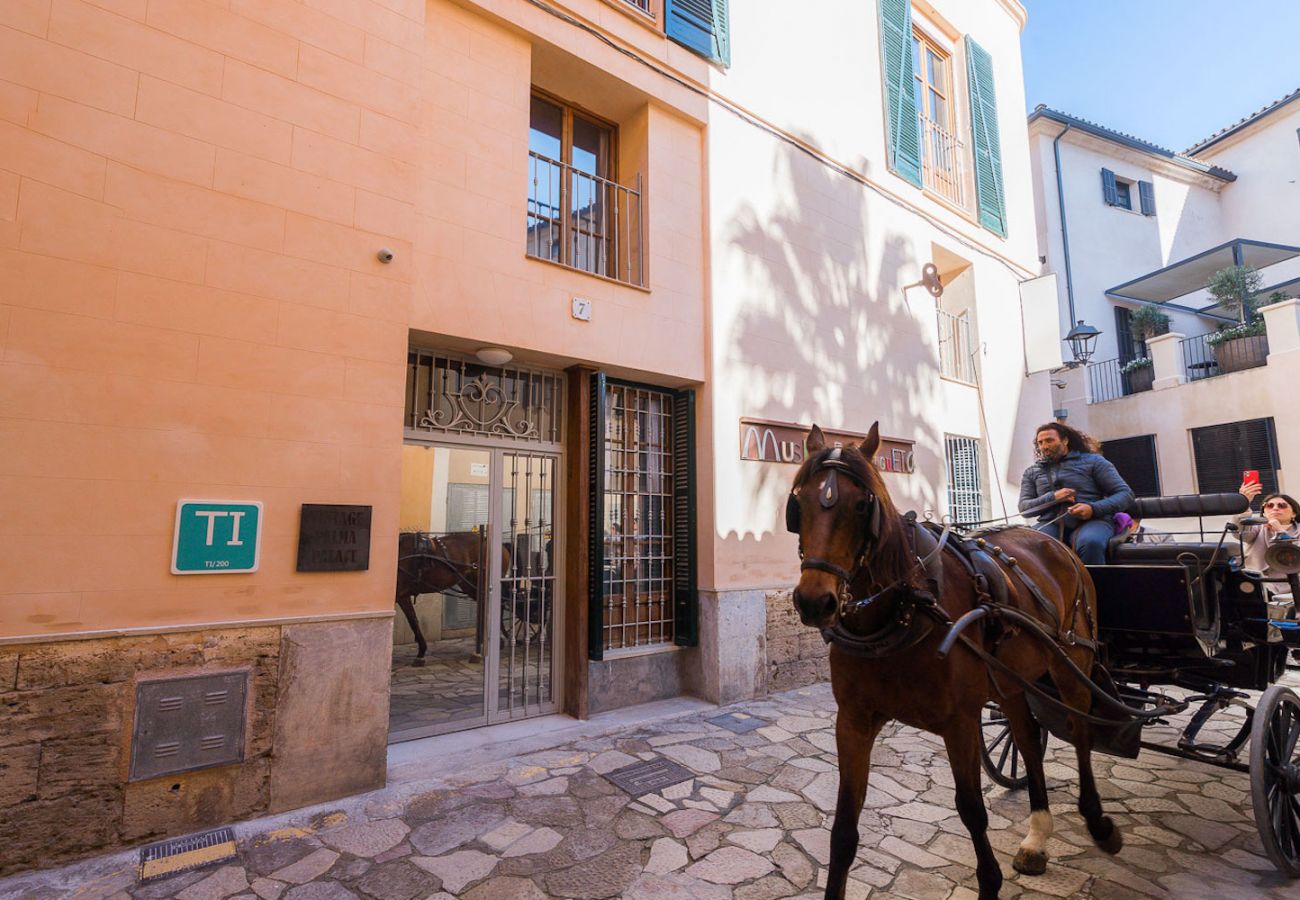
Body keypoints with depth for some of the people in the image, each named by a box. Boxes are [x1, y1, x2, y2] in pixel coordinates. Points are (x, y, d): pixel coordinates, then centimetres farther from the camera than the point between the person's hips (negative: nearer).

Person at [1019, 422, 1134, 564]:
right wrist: (1053, 497, -8)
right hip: (1051, 524, 1)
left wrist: (1094, 508, -14)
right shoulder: (1032, 472, 21)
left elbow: (1125, 493, 5)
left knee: (1090, 542, -38)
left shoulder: (1093, 461, 13)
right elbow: (1024, 507, 11)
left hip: (1091, 521, -1)